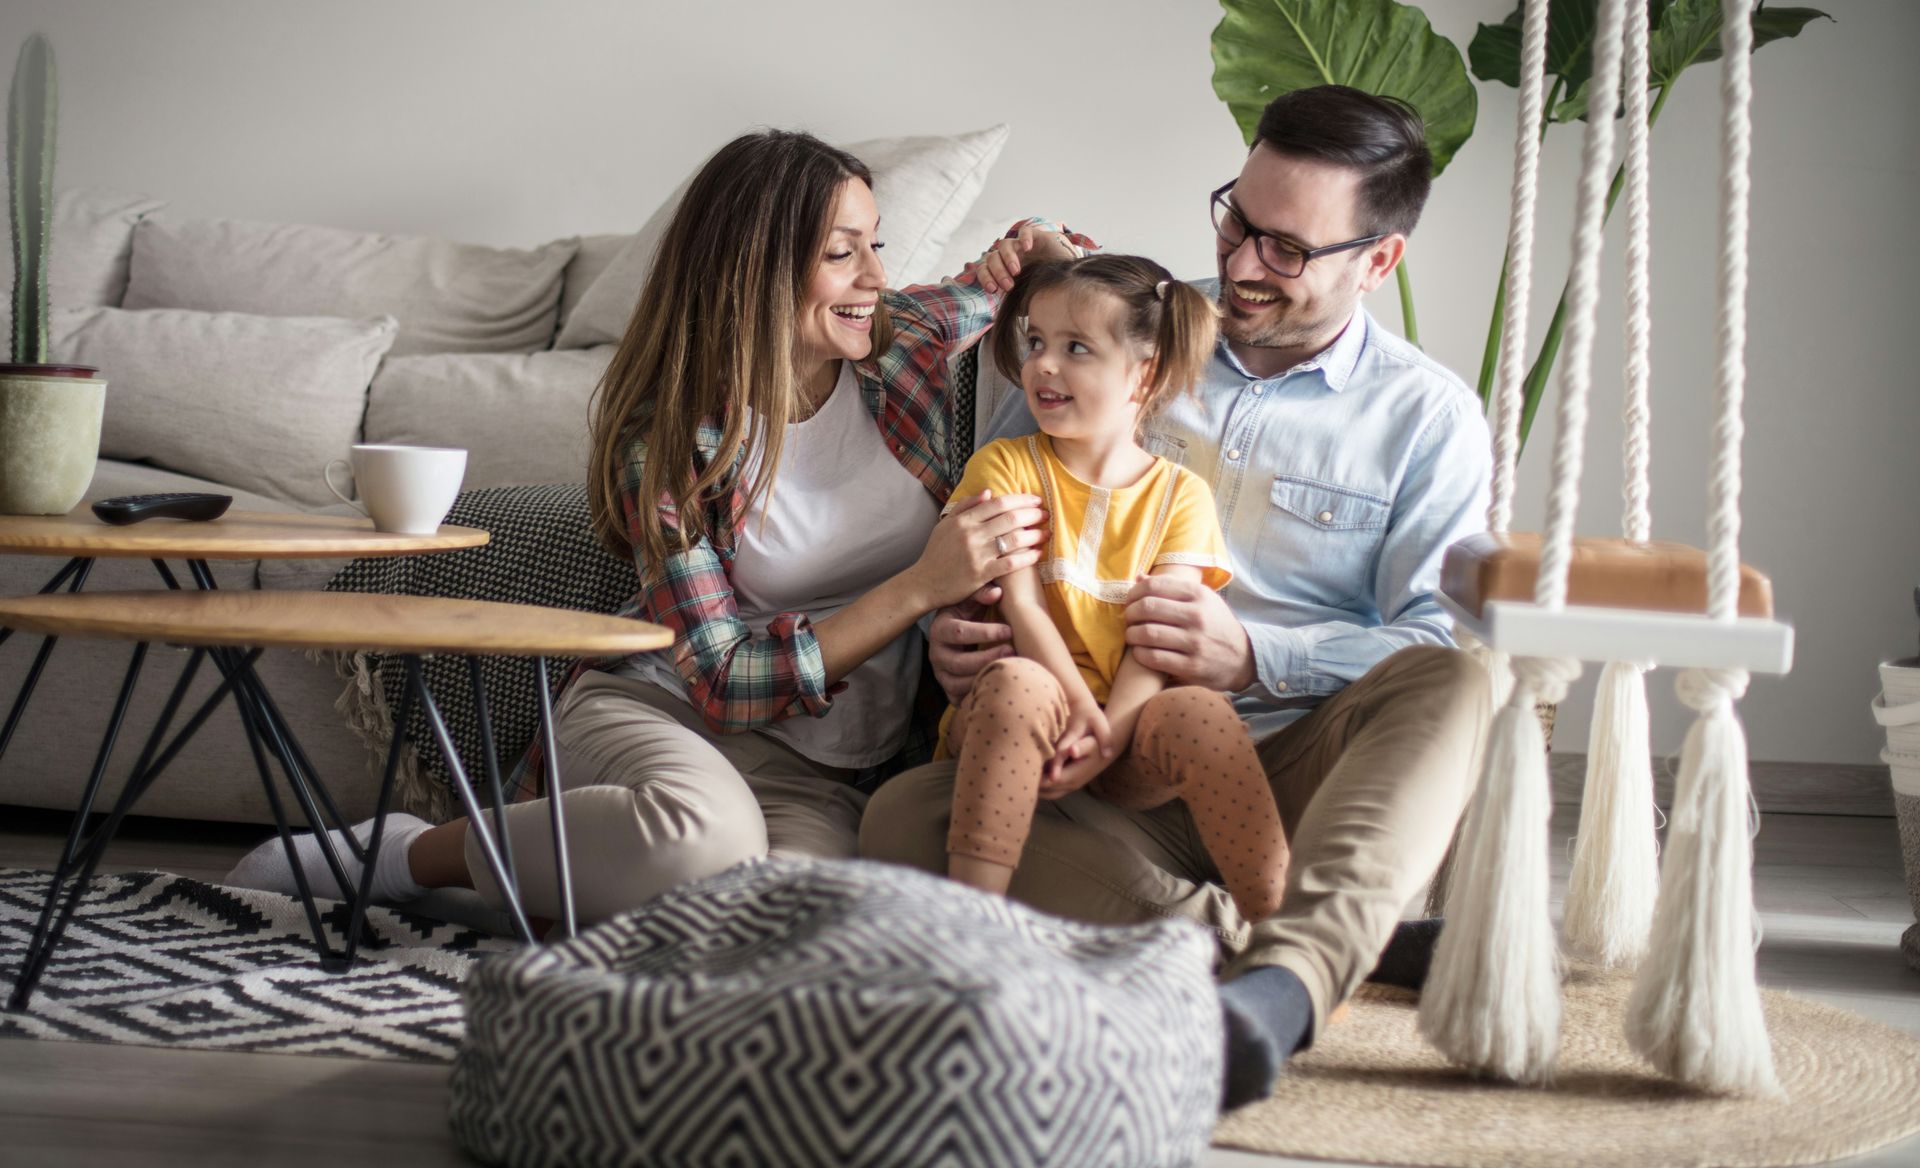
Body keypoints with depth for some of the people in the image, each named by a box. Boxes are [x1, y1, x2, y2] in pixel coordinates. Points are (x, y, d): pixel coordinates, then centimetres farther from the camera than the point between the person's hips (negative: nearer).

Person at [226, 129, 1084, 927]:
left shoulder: (908, 339, 2)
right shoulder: (670, 437, -8)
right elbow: (723, 678, -14)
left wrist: (1034, 253, -1)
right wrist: (923, 585, -22)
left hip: (815, 778, 3)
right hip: (652, 708, -3)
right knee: (705, 828, -41)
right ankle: (417, 855, -13)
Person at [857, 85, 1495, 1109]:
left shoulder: (1430, 418, 8)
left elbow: (1440, 648, -2)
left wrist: (1252, 657, -16)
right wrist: (952, 632, -4)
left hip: (1305, 771, -1)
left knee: (1451, 684, -33)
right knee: (903, 817, -30)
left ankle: (1282, 979, -51)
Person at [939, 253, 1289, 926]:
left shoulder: (1180, 494, 8)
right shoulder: (1004, 467, 6)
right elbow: (1020, 605, -6)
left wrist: (1110, 731, -21)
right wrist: (1083, 712, -20)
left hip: (1128, 727, 1)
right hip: (1017, 718, -1)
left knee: (1200, 712, -30)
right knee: (1019, 684, -35)